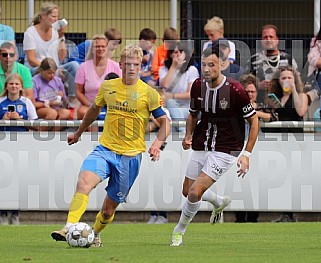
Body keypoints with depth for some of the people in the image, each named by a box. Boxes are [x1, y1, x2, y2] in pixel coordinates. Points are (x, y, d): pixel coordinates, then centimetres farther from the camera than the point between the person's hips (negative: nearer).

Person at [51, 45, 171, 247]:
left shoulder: (148, 93, -4)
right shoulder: (108, 86, 6)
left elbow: (165, 122, -1)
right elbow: (95, 109, 25)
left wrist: (158, 143, -20)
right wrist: (79, 133, 37)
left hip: (131, 156, -2)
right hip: (105, 149, 2)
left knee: (109, 209, 4)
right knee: (84, 182, -28)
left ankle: (95, 234, 34)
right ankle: (69, 228, -36)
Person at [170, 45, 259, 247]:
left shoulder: (235, 90, -20)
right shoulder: (198, 86, -3)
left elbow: (254, 121, -10)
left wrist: (247, 154, -14)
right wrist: (188, 136, -3)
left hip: (225, 150, -6)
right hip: (201, 147, 6)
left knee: (195, 192, -16)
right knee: (187, 192, 14)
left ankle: (180, 230, 10)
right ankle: (221, 202, 45)